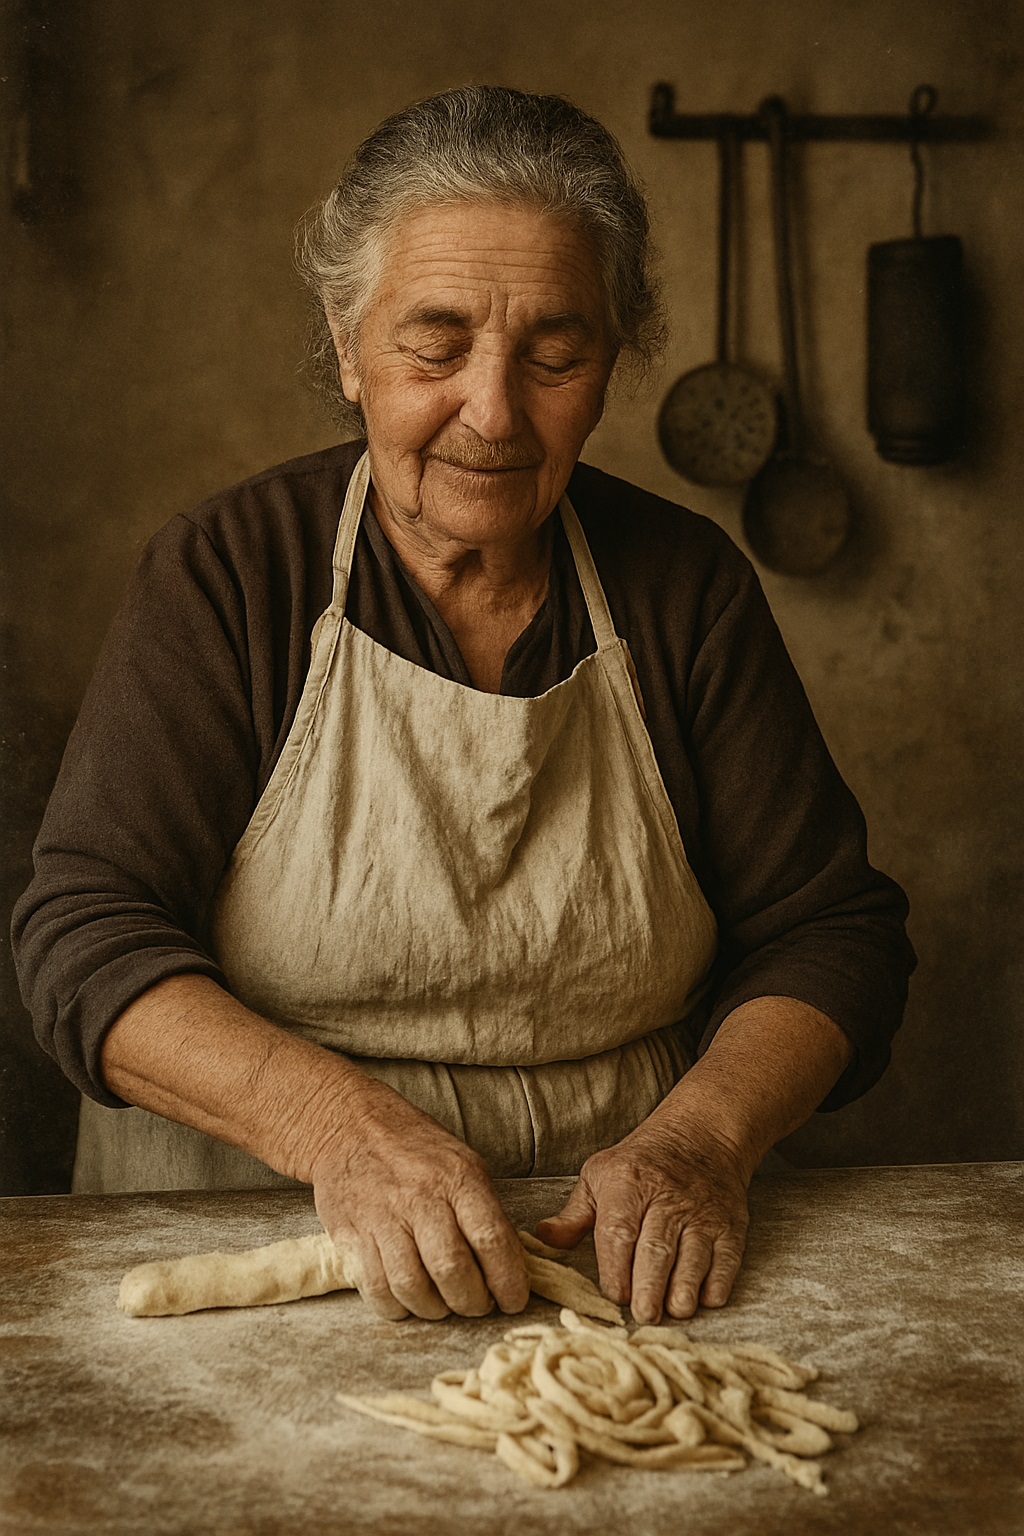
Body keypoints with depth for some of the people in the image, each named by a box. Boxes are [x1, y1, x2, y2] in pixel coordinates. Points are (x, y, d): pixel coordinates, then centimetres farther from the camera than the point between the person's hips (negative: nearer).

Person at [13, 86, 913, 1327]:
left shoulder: (686, 586, 3)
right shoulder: (225, 574, -3)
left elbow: (828, 930, 3)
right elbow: (86, 933, -9)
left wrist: (702, 1141, -18)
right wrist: (340, 1126, -26)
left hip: (619, 1268, 3)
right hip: (243, 1258, -2)